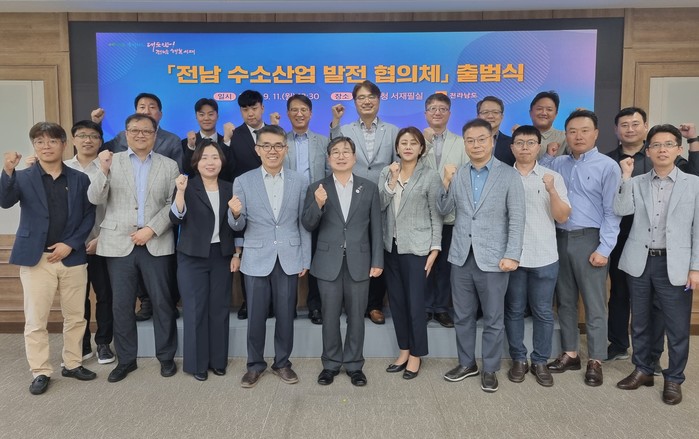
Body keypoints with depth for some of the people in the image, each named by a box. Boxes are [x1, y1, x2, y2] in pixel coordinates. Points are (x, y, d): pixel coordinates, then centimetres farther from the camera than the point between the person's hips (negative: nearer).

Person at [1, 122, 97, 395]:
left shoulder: (80, 179, 5)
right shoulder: (23, 178, 1)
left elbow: (89, 216, 3)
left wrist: (71, 244, -9)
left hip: (72, 257, 2)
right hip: (36, 258, -1)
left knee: (75, 317, 11)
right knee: (35, 321, 3)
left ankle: (72, 364, 27)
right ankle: (40, 372, 17)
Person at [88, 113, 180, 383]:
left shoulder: (169, 166, 7)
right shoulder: (111, 161, 7)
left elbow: (173, 204, 0)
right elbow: (95, 199, -3)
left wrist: (151, 229, -11)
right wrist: (104, 170, -19)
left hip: (156, 244, 0)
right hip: (119, 244, 1)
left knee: (162, 302, 4)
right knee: (121, 305, 7)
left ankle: (166, 357, 19)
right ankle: (126, 359, 21)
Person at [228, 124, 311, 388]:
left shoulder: (300, 182, 3)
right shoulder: (243, 182, 0)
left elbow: (304, 224, 5)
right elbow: (238, 226, 1)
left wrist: (305, 260, 3)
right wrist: (235, 214, -22)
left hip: (289, 259, 1)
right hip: (256, 259, 0)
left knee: (285, 314, 9)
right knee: (256, 315, 8)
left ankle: (282, 362, 28)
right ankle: (255, 364, 27)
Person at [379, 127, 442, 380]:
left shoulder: (430, 176, -4)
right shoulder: (386, 173, 6)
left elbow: (436, 215, -4)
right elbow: (380, 206, -4)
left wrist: (434, 249, -9)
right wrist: (392, 181, -14)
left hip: (416, 248, -4)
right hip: (391, 247, 4)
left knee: (415, 304, 0)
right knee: (396, 302, 11)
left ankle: (416, 354, 19)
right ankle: (404, 350, 27)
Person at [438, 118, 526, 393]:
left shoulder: (509, 175, -3)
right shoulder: (457, 174, 7)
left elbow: (517, 219, -6)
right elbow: (443, 210, 5)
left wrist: (512, 255, -14)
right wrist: (446, 183, -10)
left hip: (493, 257, -3)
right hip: (461, 256, 3)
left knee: (493, 319, 8)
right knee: (462, 316, 14)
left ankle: (490, 369, 24)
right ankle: (467, 363, 30)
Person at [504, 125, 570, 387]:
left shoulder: (553, 177, 2)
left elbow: (562, 217, -3)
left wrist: (552, 191, -17)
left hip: (544, 257, 0)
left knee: (543, 312, 8)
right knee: (514, 310, 9)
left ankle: (540, 362, 22)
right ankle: (518, 360, 23)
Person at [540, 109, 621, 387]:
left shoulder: (608, 166, -5)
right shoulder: (557, 164, 10)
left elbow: (612, 212, -8)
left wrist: (604, 249, -13)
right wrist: (547, 156, 0)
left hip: (590, 240, -5)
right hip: (561, 238, 5)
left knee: (594, 305, 3)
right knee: (565, 301, 13)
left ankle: (595, 361, 16)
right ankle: (569, 354, 26)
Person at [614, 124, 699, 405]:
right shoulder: (636, 183, 6)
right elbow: (621, 210, -9)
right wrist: (626, 177, -13)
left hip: (674, 265, -2)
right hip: (640, 262, 2)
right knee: (640, 323, 14)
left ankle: (673, 379, 22)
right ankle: (642, 370, 30)